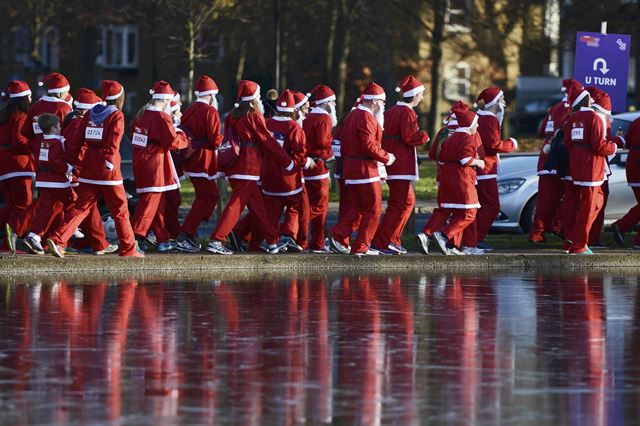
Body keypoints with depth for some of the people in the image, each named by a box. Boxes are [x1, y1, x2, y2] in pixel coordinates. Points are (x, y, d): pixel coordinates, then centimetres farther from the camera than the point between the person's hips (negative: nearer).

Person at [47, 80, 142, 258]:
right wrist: (109, 163, -21)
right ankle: (128, 248, 14)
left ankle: (57, 239, -11)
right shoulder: (116, 116, -5)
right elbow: (113, 143, -17)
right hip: (107, 169, -5)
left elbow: (76, 140, 8)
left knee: (81, 207, 4)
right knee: (120, 210, 8)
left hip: (88, 167, 5)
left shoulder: (90, 114, 11)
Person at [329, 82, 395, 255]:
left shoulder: (352, 116, 15)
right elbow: (369, 145, -25)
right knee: (373, 209, -1)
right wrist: (386, 158, -13)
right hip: (365, 168, -10)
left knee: (360, 207, 18)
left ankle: (338, 236, 10)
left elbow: (345, 144, 18)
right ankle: (361, 247, -1)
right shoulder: (366, 118, -16)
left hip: (350, 168, 10)